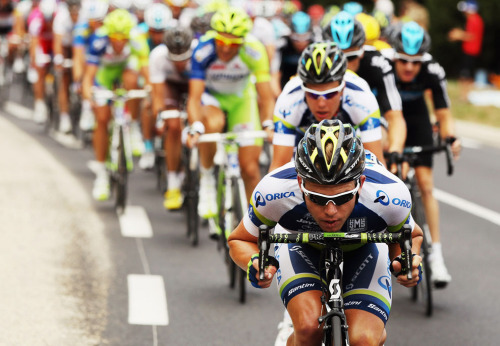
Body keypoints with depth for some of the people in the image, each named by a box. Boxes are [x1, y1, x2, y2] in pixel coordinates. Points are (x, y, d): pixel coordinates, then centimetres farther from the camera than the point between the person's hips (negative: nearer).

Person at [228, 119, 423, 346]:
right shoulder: (274, 191, -36)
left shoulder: (389, 194, -35)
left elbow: (410, 236, -9)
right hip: (300, 247, 0)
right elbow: (240, 240, -14)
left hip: (362, 250, 1)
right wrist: (254, 264, -36)